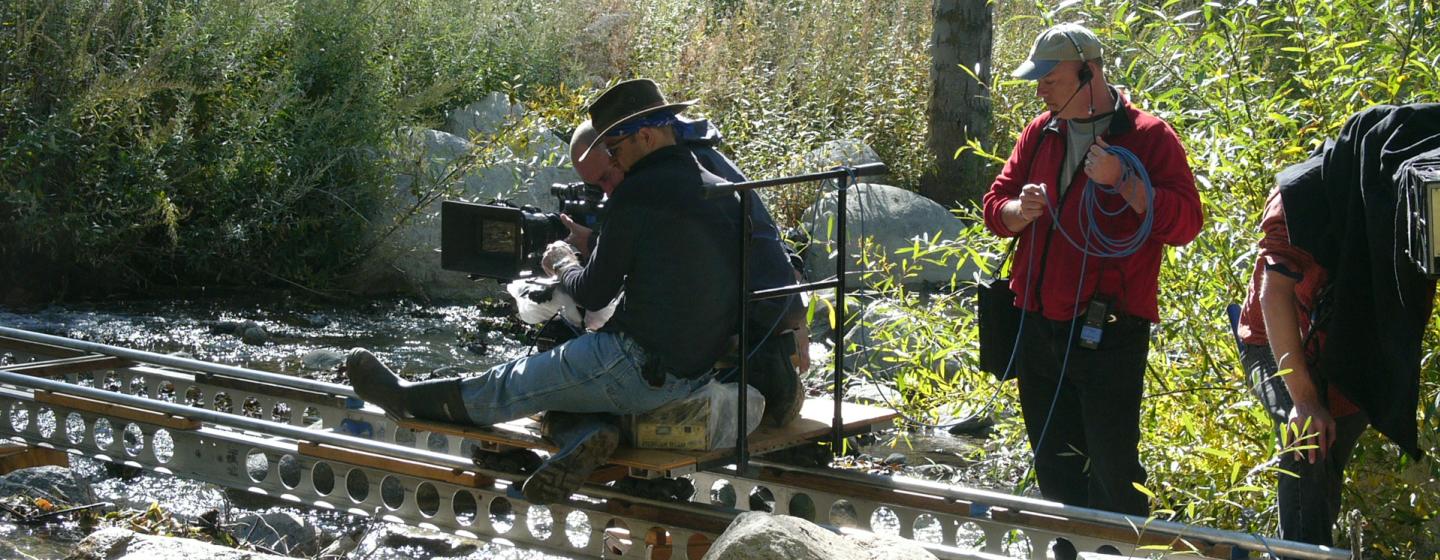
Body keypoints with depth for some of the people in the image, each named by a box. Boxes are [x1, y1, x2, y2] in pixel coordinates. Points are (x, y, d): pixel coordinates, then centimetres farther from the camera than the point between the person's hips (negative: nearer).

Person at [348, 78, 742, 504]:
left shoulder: (636, 194, -14)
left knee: (512, 385, 12)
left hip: (643, 365, -8)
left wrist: (563, 264, 13)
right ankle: (590, 434, 1)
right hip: (700, 368, 8)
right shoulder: (722, 193, 9)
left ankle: (408, 398, 28)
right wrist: (590, 249, 22)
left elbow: (594, 295, -8)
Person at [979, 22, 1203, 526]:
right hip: (1038, 329, 6)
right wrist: (1020, 210, -8)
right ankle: (1068, 551, 25)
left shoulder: (1148, 136, -5)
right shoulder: (1041, 133, 12)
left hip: (1108, 335, -6)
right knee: (1054, 468, 14)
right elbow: (994, 205, 15)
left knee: (1111, 470, -3)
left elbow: (1185, 222, -12)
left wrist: (1122, 181, -23)